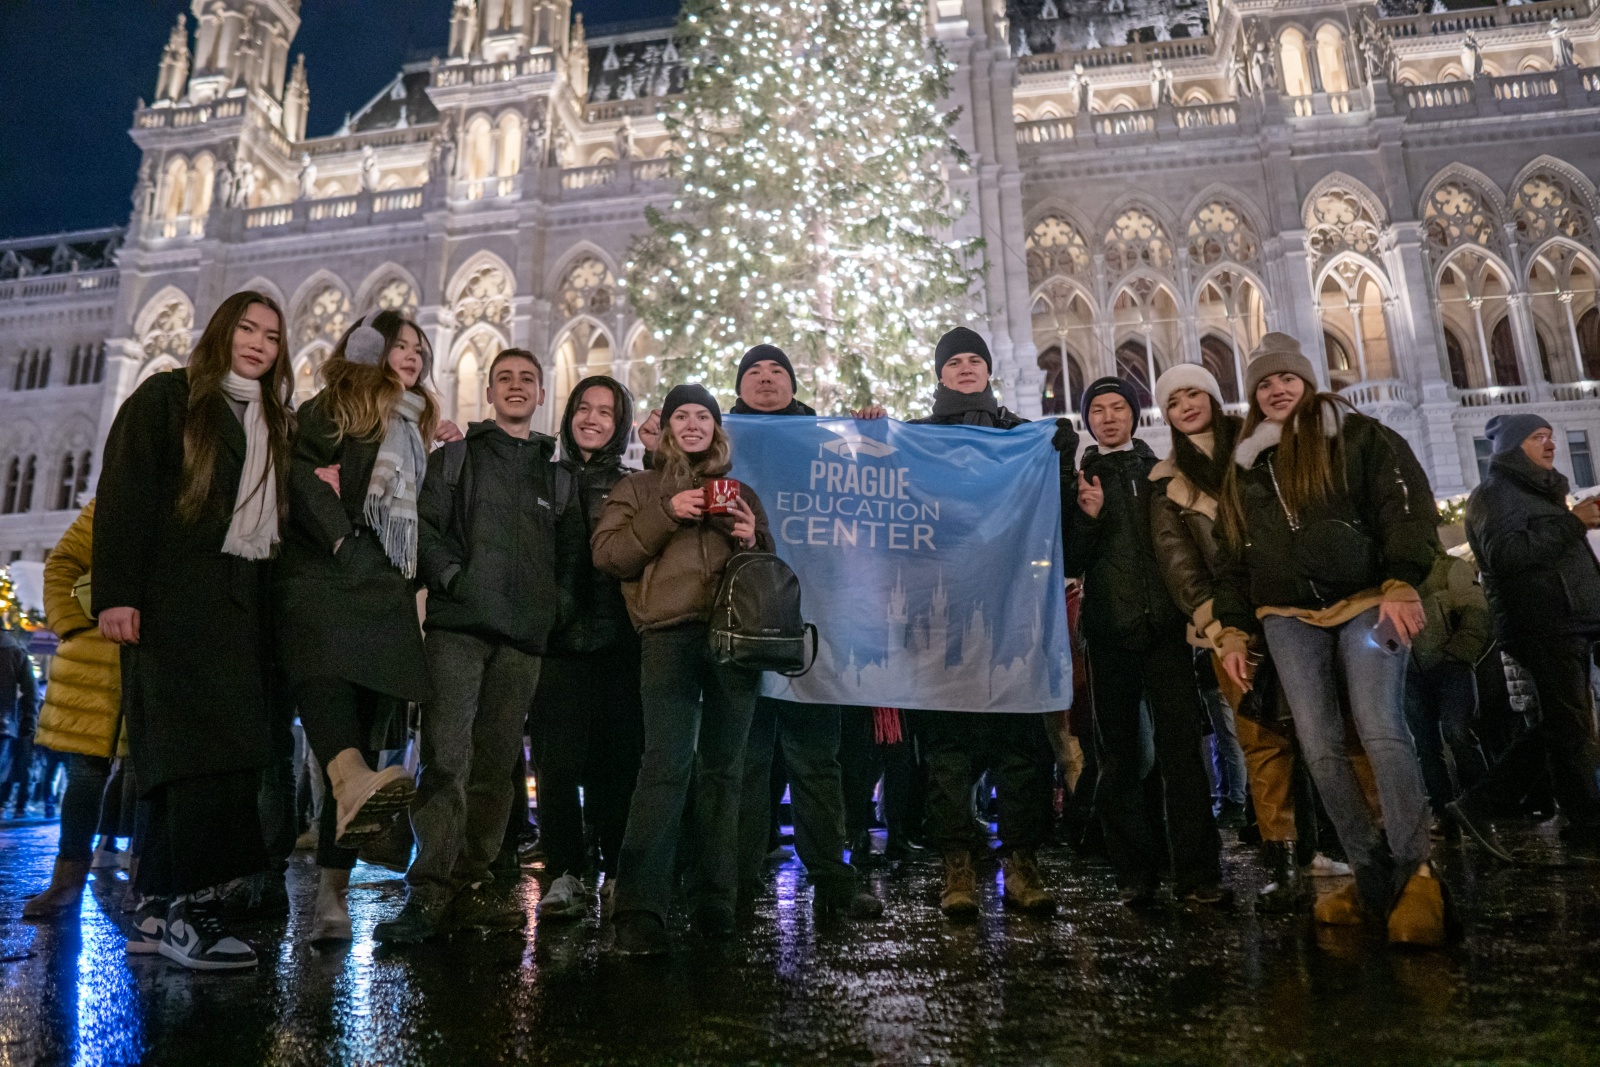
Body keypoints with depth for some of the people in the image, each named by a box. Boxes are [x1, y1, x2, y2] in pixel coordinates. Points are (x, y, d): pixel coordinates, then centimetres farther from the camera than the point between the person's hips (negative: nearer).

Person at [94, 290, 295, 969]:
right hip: (175, 600, -6)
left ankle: (156, 909, 9)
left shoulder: (274, 423, 22)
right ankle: (186, 905, -9)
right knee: (202, 747, -14)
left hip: (244, 601, 6)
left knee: (187, 756, 4)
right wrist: (116, 593, -15)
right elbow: (124, 493, -6)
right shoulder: (168, 397, 4)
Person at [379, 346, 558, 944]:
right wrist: (452, 576, -11)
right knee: (447, 756, -10)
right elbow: (423, 525, 2)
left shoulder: (555, 470, 19)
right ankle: (429, 891, -7)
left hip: (522, 632, 3)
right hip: (459, 623, -3)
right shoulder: (457, 454, 13)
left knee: (496, 764, 5)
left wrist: (547, 610, 4)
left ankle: (471, 884, 12)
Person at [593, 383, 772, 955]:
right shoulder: (639, 487, 17)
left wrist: (753, 540, 5)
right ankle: (639, 909, -12)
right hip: (670, 634, -3)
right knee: (667, 766, -15)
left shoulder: (741, 493, 23)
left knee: (722, 770, 4)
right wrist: (665, 515, -7)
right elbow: (607, 553, 3)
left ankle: (716, 905, 12)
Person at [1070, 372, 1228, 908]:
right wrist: (1088, 517, -13)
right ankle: (1136, 874, 10)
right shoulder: (1077, 481, 10)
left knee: (1181, 747, -4)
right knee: (1120, 755, 4)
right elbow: (1070, 564, 4)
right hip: (1110, 631, 0)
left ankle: (1196, 874, 0)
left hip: (1165, 626, 0)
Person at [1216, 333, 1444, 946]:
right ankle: (1372, 879, 3)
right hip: (1287, 616, 4)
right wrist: (1233, 629, 11)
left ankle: (1415, 874, -10)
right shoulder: (1246, 466, 18)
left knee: (1381, 730, -19)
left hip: (1367, 601, -3)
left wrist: (1401, 584, -18)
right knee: (1320, 748, -4)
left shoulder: (1360, 438, 8)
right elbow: (1235, 556, 19)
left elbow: (1407, 509, -3)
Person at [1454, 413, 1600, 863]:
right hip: (1542, 625, -10)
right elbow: (1506, 553, -22)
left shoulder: (1538, 491, 25)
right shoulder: (1495, 492, -5)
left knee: (1563, 728, 7)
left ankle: (1479, 804, 8)